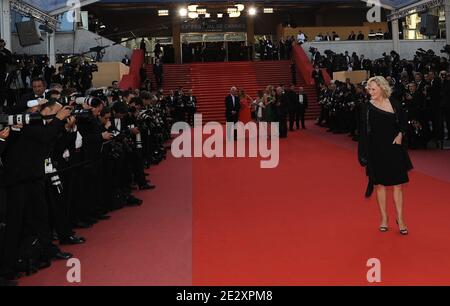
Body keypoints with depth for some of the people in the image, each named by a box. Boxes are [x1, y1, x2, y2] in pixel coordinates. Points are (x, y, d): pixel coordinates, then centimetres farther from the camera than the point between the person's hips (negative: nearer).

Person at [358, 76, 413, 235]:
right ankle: (384, 218, 19)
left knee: (398, 185, 3)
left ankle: (400, 219, 12)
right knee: (380, 185, 7)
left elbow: (404, 122, 11)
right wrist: (365, 155, -8)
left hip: (395, 149, 1)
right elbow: (364, 131, -4)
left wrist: (400, 134, -9)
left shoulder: (394, 103, 0)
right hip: (377, 151, -1)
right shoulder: (367, 107, -4)